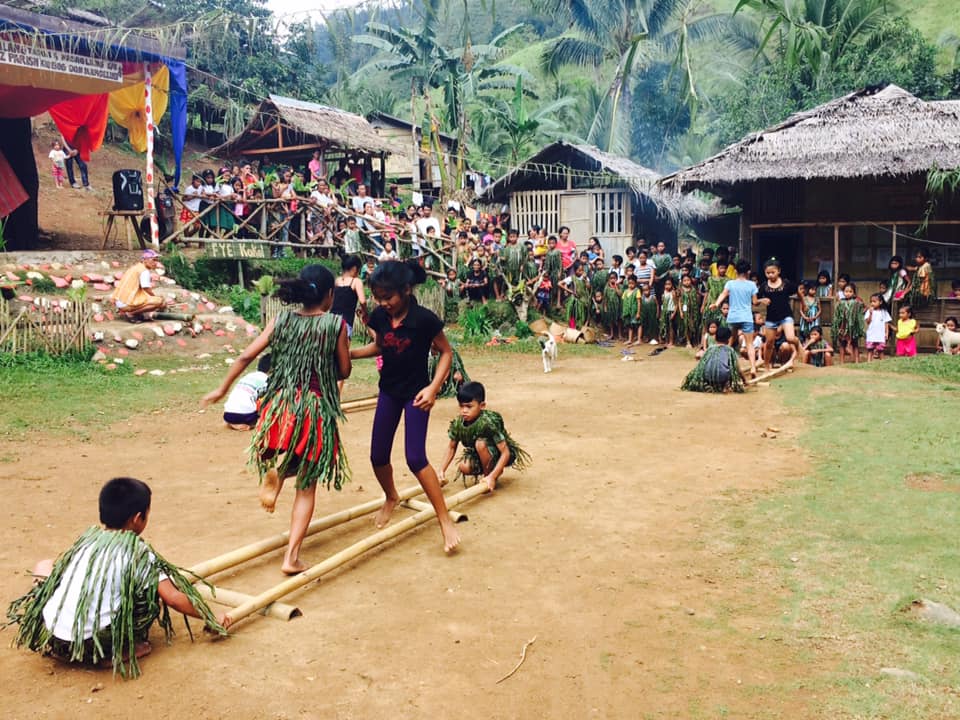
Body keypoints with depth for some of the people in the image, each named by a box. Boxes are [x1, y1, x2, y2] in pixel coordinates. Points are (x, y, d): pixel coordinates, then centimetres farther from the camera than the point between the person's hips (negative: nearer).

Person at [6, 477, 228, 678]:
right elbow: (173, 598, -6)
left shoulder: (87, 537, 12)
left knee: (44, 566, 25)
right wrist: (212, 620, 4)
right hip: (95, 646, -5)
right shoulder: (139, 553, -2)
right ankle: (121, 651, -1)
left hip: (50, 637, 5)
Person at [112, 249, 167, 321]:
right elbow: (147, 290, -10)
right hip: (128, 303, -10)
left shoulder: (136, 267, 20)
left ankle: (123, 310, 12)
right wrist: (157, 297, 6)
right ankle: (130, 313, -11)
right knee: (161, 301, -19)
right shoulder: (144, 271, -9)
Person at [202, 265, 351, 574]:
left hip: (281, 405, 2)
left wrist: (222, 389, 10)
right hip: (316, 408, -2)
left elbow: (246, 356, 0)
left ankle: (275, 469, -9)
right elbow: (344, 371, 2)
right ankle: (292, 557, 2)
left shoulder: (281, 320, 4)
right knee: (307, 486, 9)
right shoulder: (336, 324, -4)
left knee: (286, 456, 29)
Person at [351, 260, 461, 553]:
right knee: (378, 456, 9)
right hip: (388, 391, 5)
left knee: (415, 458, -12)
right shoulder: (380, 317, -7)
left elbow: (446, 352, -11)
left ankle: (445, 519, 0)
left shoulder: (424, 319, -22)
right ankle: (391, 498, 40)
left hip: (415, 393, -5)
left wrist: (433, 388, -22)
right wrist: (349, 353, -4)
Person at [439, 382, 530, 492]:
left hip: (500, 455, -6)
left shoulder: (488, 422, -33)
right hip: (478, 455, 6)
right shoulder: (458, 423, -17)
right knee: (464, 467, -21)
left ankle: (488, 474, -9)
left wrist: (492, 476, -38)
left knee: (480, 443, -33)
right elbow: (452, 447, 2)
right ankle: (490, 468, 9)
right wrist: (442, 470, -8)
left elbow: (505, 453, -32)